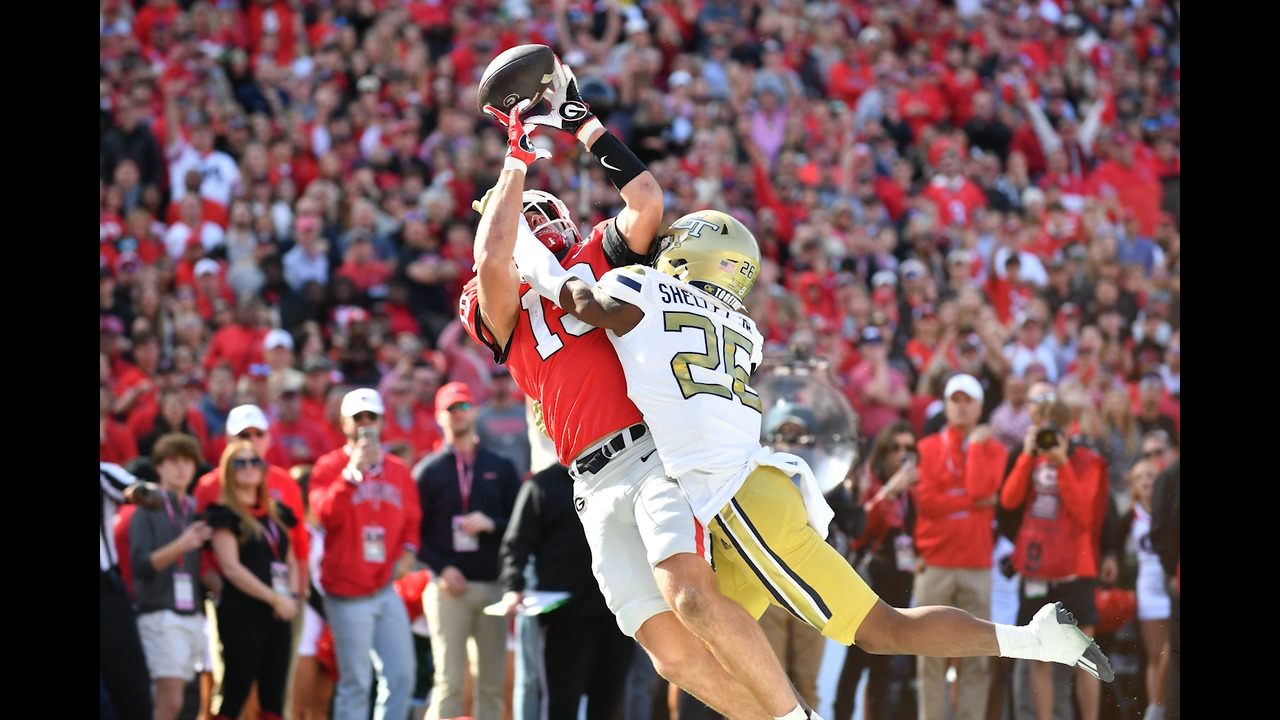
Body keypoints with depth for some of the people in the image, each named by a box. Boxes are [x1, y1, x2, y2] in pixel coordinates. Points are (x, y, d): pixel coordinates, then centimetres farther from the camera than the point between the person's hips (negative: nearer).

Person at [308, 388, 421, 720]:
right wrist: (352, 472, -25)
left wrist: (408, 550, 4)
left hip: (387, 590, 5)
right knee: (356, 683, -5)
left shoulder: (399, 470, 12)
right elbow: (326, 513, -18)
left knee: (401, 676, 3)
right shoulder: (329, 466, -2)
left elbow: (412, 518, 23)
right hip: (348, 594, -5)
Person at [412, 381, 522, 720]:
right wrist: (441, 569, -11)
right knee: (449, 681, -8)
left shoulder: (501, 467, 14)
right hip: (449, 585, -2)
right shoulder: (428, 470, 7)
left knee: (491, 682, 2)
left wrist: (491, 525, -9)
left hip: (493, 586, 2)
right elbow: (415, 531, 2)